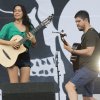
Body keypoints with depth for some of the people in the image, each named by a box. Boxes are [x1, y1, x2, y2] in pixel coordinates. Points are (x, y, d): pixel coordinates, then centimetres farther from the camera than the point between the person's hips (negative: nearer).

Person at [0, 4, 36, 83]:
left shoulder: (29, 27, 11)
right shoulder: (8, 26, 2)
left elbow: (34, 44, 16)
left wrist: (33, 40, -7)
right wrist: (10, 43, -19)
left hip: (25, 56, 3)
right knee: (14, 84, -9)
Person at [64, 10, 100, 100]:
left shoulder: (91, 33, -11)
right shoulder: (86, 34, 21)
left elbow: (89, 52, -21)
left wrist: (72, 51, -15)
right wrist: (75, 55, 13)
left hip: (89, 68, -11)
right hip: (88, 69, 11)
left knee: (69, 86, -23)